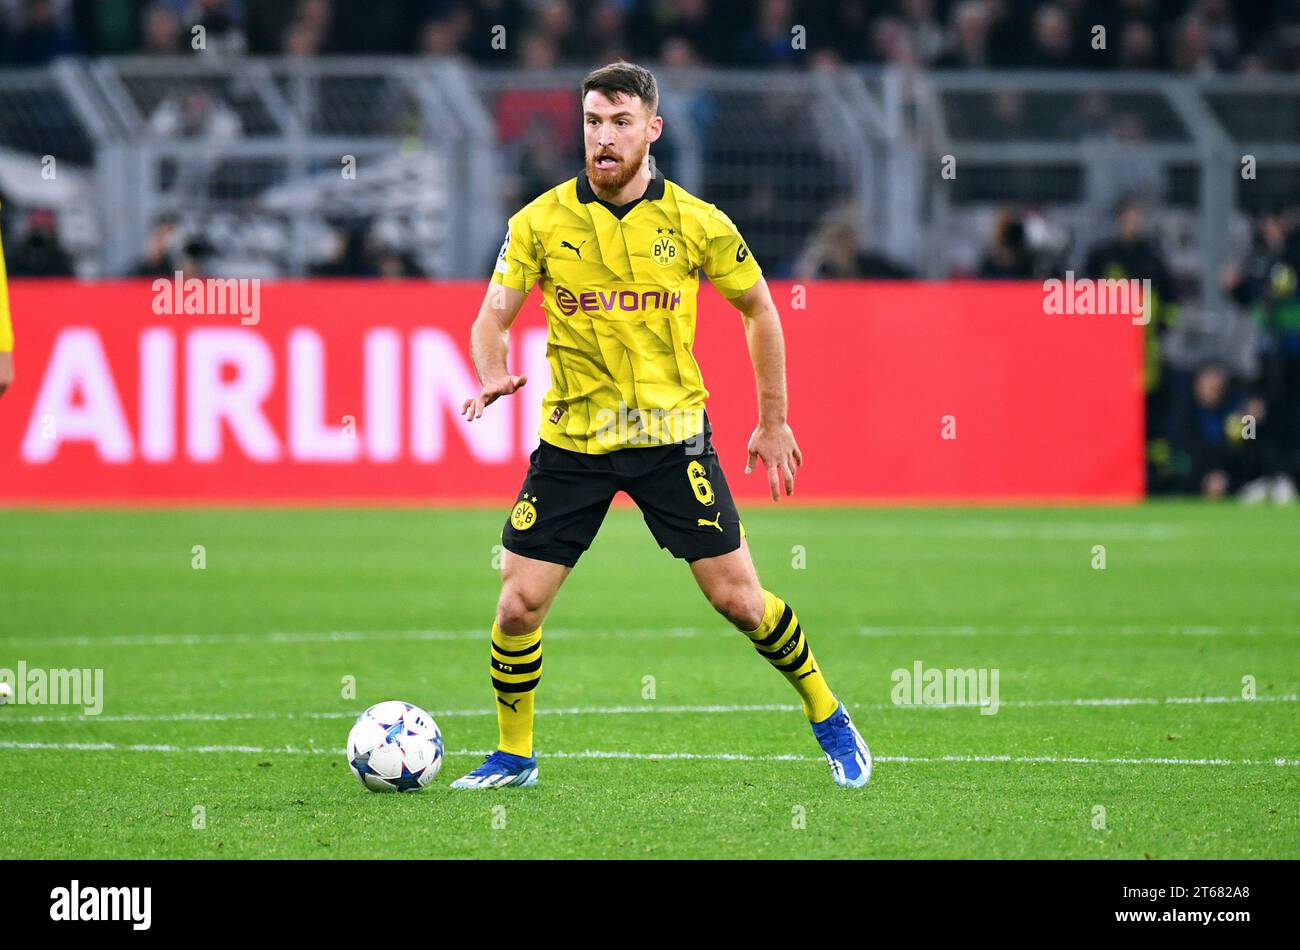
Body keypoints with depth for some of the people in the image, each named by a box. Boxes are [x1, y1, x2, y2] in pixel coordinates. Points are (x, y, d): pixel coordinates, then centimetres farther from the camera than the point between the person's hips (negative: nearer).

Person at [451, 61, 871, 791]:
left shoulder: (696, 224, -5)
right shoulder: (542, 222, -4)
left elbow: (758, 309, 8)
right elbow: (493, 318, -1)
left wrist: (774, 422, 9)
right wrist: (493, 375, -24)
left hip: (671, 431, -1)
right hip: (572, 438, 1)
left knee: (738, 596, -2)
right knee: (519, 605, -5)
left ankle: (829, 718, 19)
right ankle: (515, 756, 15)